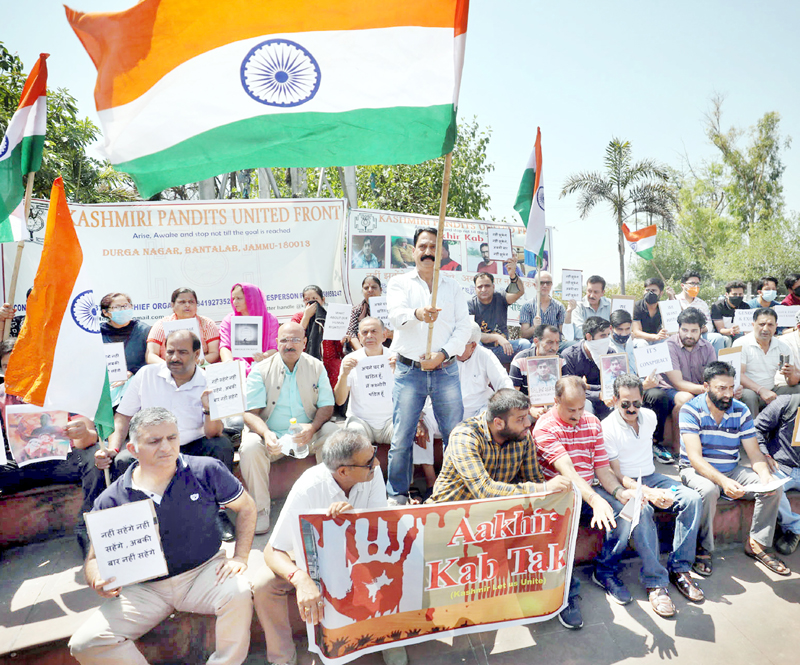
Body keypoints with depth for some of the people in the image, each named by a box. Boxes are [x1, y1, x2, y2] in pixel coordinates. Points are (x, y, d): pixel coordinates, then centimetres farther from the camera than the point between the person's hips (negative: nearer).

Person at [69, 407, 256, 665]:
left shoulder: (207, 472, -9)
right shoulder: (110, 501, -6)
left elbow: (246, 507, 3)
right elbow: (94, 558, 5)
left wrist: (240, 557, -7)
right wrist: (98, 582, -19)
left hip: (203, 572, -2)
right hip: (143, 589, 2)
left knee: (238, 593, -31)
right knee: (84, 644, -16)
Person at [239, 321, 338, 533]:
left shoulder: (316, 367, 4)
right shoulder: (261, 369, -2)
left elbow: (327, 406, 1)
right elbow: (249, 412, -9)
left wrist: (312, 428, -21)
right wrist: (266, 433, -30)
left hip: (306, 436, 2)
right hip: (271, 434, -1)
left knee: (333, 433, -25)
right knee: (250, 446, -31)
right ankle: (260, 510, -12)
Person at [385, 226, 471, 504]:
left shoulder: (453, 286, 14)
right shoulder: (399, 283, 8)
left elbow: (464, 326, 5)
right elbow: (396, 314, -12)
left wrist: (443, 354, -11)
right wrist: (417, 313, -35)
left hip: (446, 371, 2)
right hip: (409, 371, -1)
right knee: (401, 438, 1)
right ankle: (397, 495, 18)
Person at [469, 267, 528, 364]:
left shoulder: (500, 297, 1)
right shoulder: (471, 305, -5)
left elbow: (520, 291, -19)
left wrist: (513, 275, -40)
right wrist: (496, 337, -25)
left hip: (501, 349, 3)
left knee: (525, 344, -21)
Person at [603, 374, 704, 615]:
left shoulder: (650, 417, 4)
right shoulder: (607, 428, -15)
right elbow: (617, 475, -16)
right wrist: (647, 493, -30)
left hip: (651, 477, 6)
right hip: (625, 484, -6)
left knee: (692, 498, -17)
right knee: (642, 511, -35)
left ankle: (679, 568, -9)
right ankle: (655, 582, -26)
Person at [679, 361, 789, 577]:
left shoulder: (741, 411, 0)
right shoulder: (690, 410, -16)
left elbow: (754, 453, -2)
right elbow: (695, 457, -23)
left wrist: (765, 474, -25)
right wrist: (723, 481, -39)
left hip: (731, 470, 5)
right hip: (697, 470, -5)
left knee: (774, 487, -15)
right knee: (708, 490, -35)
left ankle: (757, 543, 4)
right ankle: (703, 549, -14)